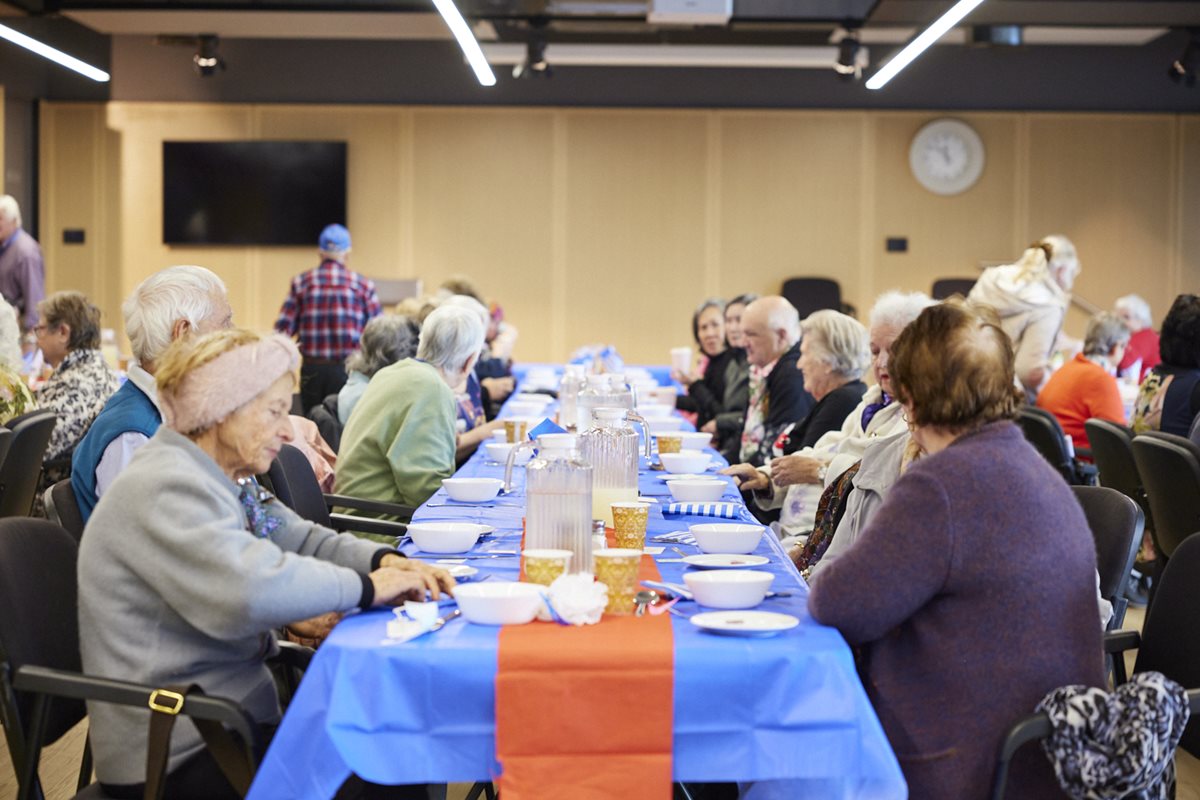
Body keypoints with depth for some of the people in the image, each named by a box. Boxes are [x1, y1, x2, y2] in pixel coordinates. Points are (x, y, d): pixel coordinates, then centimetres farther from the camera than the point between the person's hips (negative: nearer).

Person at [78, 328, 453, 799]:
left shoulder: (223, 480, 10)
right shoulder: (166, 489, -22)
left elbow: (302, 540, 16)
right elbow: (253, 591, -35)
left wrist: (384, 560, -4)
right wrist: (365, 587, -22)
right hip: (175, 757, -10)